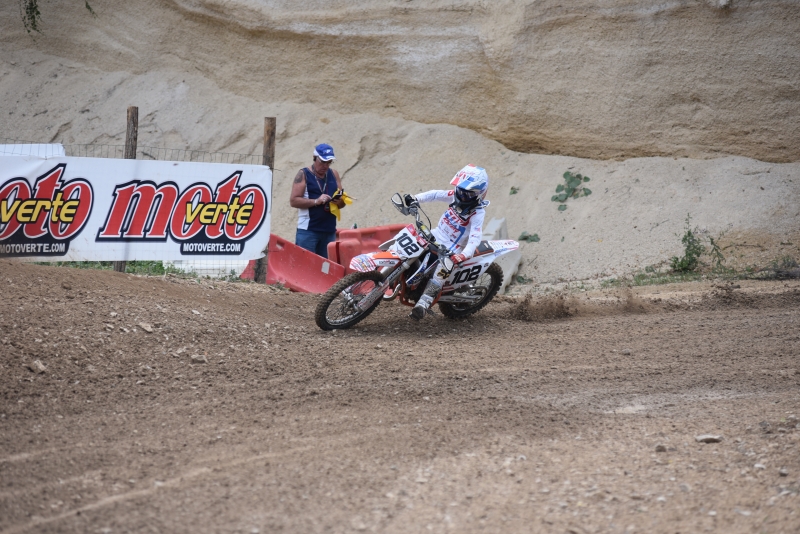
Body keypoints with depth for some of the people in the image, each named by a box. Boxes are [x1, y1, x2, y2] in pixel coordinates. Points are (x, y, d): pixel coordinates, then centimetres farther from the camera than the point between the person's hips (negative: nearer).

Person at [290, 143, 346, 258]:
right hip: (308, 231, -5)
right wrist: (316, 201, -18)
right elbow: (293, 201, -8)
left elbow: (342, 202, 19)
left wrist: (340, 202, -4)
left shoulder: (334, 175, 14)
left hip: (329, 231, 5)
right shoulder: (303, 174, 0)